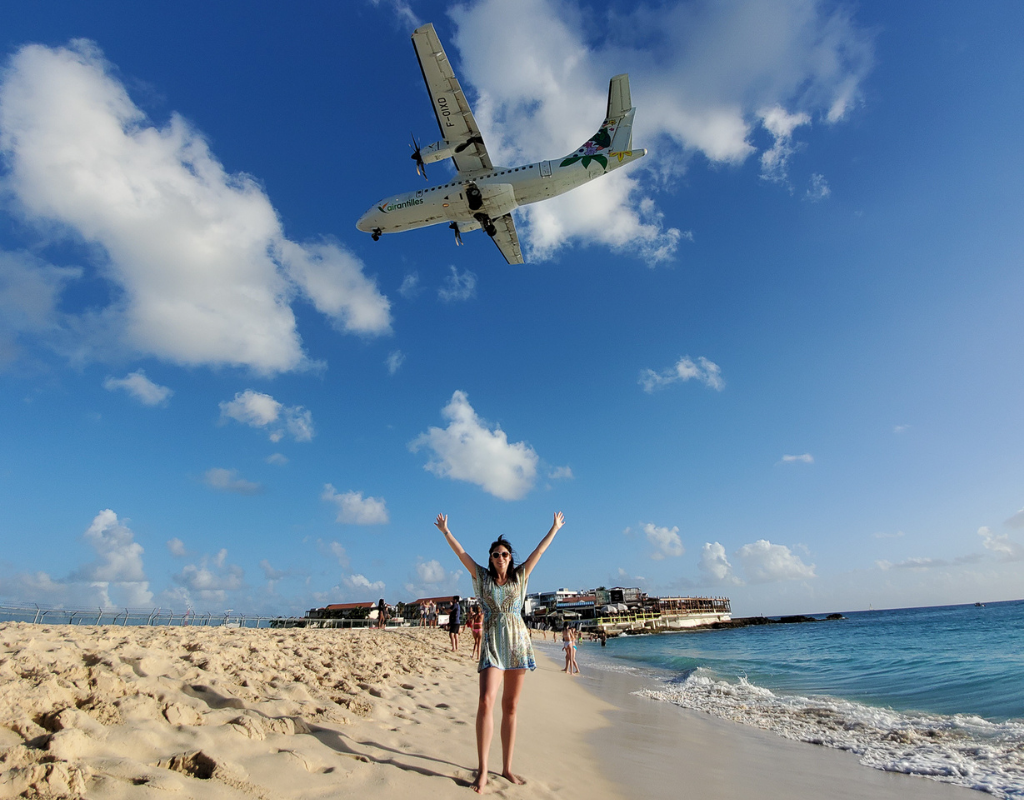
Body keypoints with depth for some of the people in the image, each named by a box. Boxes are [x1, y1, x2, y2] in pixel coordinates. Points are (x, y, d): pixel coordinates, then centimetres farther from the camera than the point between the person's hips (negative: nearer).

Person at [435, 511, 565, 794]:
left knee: (510, 706, 7)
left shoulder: (520, 576, 7)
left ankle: (507, 768, 18)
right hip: (492, 644, -2)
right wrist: (445, 531, 1)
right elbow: (461, 553, 3)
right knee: (486, 701, -17)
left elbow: (539, 550, 10)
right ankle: (482, 770, -7)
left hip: (518, 643, 2)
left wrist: (555, 528, 14)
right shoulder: (483, 577, 5)